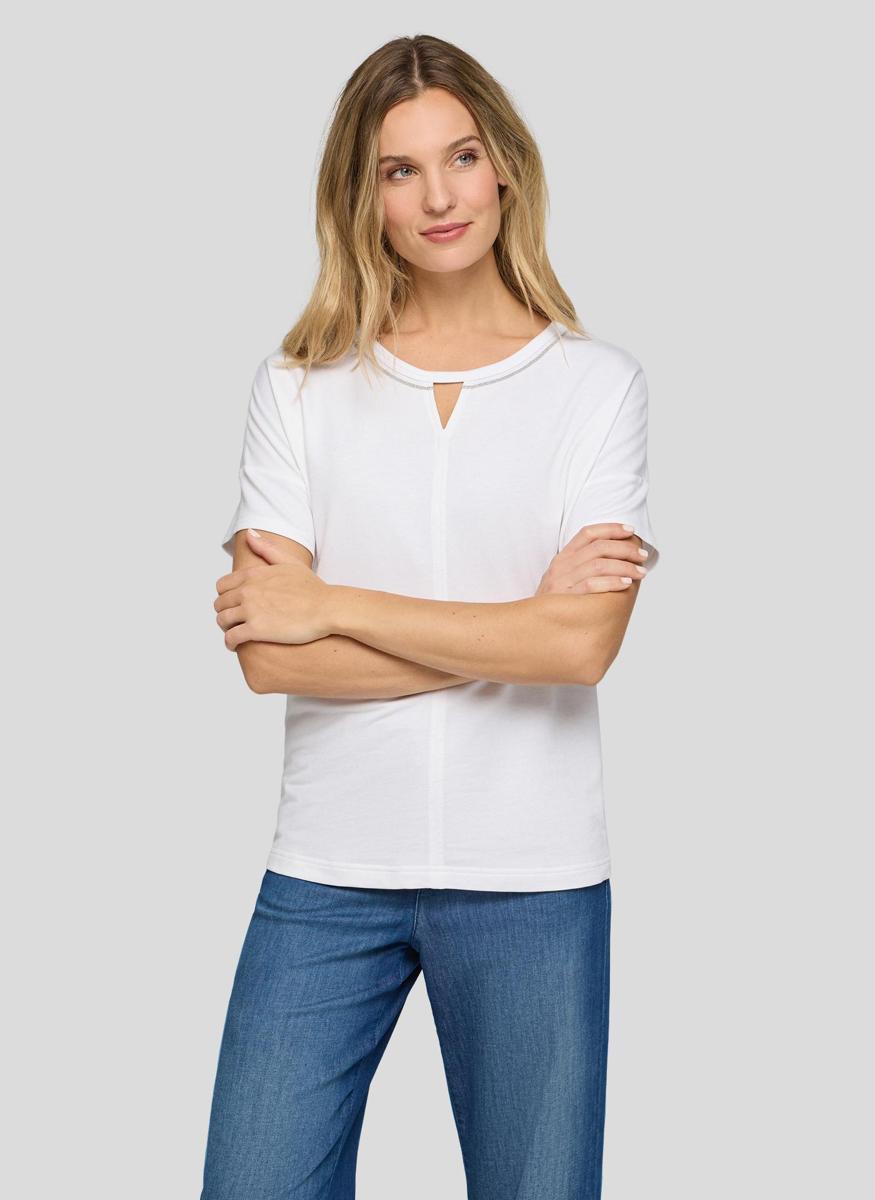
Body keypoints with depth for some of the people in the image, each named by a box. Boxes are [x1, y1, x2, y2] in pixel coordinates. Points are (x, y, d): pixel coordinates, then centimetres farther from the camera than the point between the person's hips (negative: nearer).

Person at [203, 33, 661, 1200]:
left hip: (532, 879, 0)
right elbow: (270, 655, -9)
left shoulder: (598, 382, 0)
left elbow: (583, 645, -13)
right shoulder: (301, 385, 2)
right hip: (329, 872, 1)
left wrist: (331, 603, -10)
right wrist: (522, 621, -12)